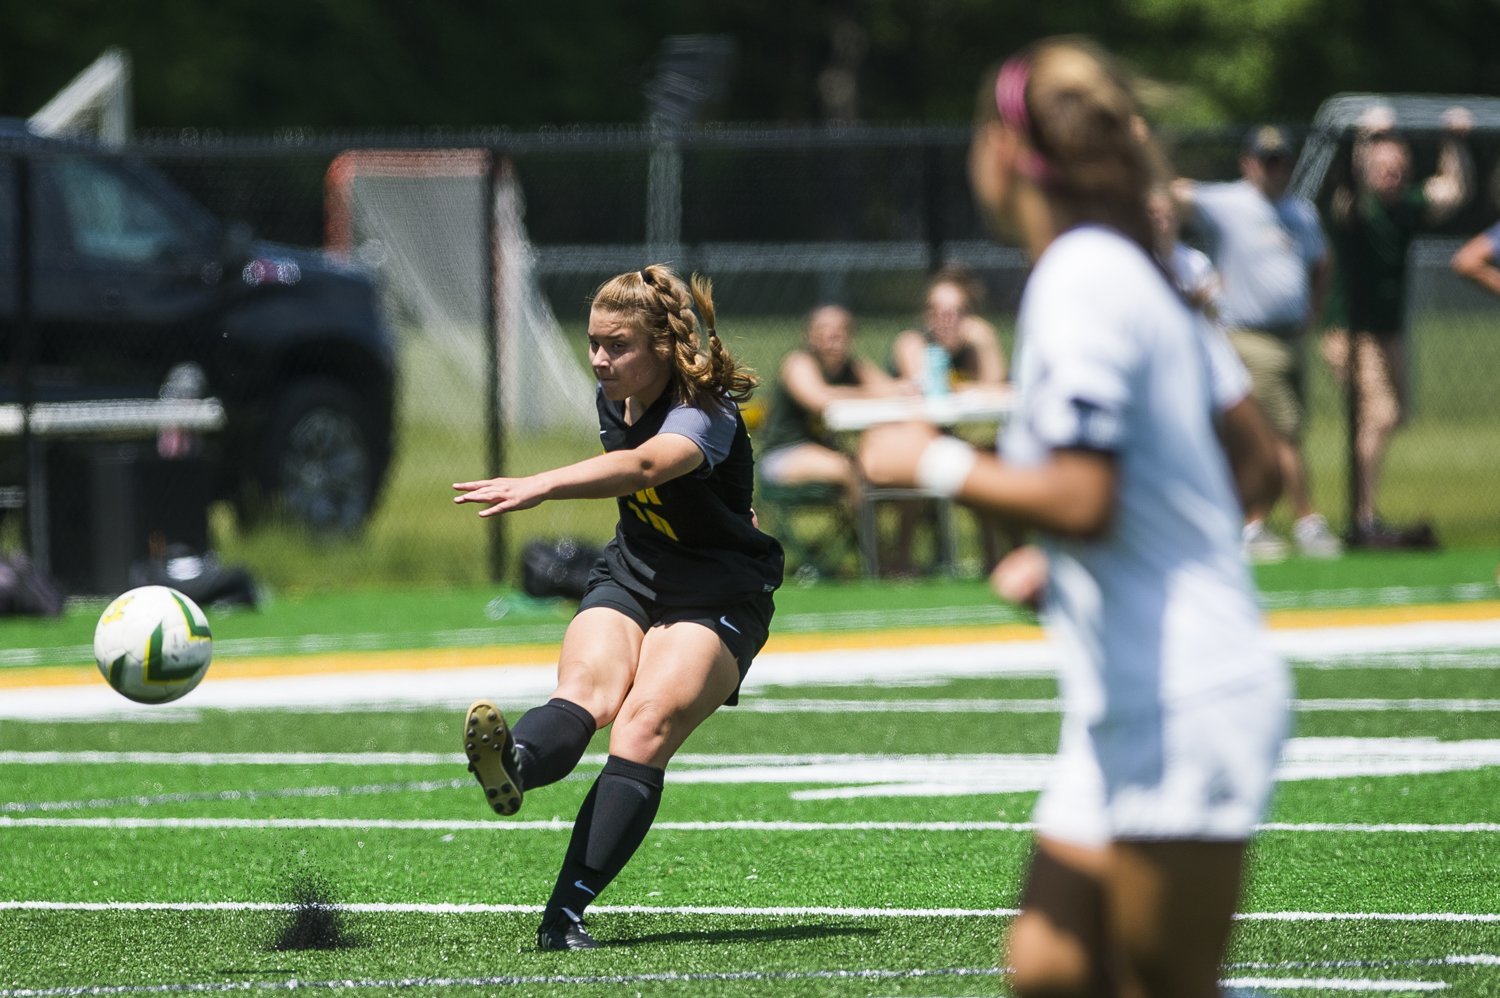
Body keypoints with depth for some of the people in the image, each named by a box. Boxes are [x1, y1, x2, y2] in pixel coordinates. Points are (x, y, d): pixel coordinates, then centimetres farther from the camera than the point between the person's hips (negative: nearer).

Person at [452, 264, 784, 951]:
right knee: (584, 689, -27)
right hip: (630, 577, 5)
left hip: (719, 595, -5)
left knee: (647, 725, -27)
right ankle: (512, 764, -62)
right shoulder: (613, 398, 0)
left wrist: (540, 486, -62)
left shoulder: (706, 417, -25)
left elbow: (643, 465, -47)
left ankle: (566, 912, -33)